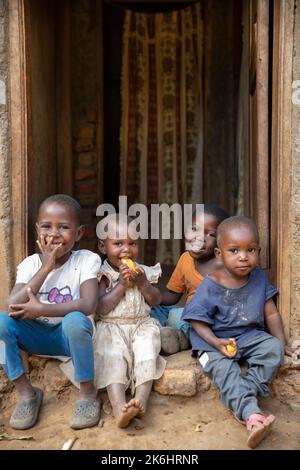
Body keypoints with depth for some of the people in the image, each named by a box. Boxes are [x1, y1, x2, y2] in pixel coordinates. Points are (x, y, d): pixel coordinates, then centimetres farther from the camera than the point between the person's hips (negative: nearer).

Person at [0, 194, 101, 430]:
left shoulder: (87, 260, -15)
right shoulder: (30, 264, -7)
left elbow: (88, 305, -28)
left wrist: (41, 309, -29)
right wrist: (45, 268, -25)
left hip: (71, 335, -3)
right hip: (39, 335, 3)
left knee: (75, 320, -36)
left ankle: (88, 393, -13)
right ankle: (27, 393, -4)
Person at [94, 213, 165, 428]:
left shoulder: (144, 272, 7)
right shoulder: (103, 275, -3)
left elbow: (156, 301, 5)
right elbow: (100, 308, -12)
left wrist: (143, 283, -13)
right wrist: (121, 285, -17)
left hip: (142, 325, 3)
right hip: (112, 328, -3)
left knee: (147, 356, -24)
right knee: (114, 359, -26)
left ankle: (141, 400, -25)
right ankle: (120, 409, -36)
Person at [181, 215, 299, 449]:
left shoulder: (259, 278, -2)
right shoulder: (210, 287, -15)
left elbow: (271, 313, 5)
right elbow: (197, 321, -12)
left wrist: (281, 343, 0)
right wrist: (216, 342, -26)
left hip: (250, 336, 4)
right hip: (214, 342, -4)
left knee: (274, 347, -19)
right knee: (225, 369, -28)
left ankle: (248, 392, -23)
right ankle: (252, 415, -40)